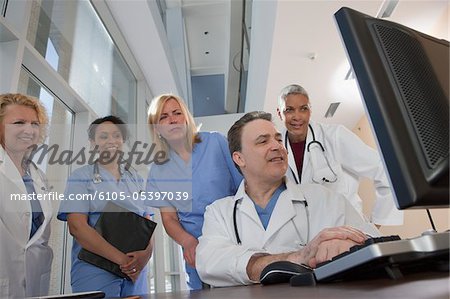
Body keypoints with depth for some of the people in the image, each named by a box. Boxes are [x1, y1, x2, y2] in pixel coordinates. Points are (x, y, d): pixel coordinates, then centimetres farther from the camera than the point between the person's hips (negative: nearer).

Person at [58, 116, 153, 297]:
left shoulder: (135, 179, 10)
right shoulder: (81, 177, -1)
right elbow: (77, 227, -11)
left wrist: (147, 252, -14)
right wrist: (121, 258, -19)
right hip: (94, 275, -3)